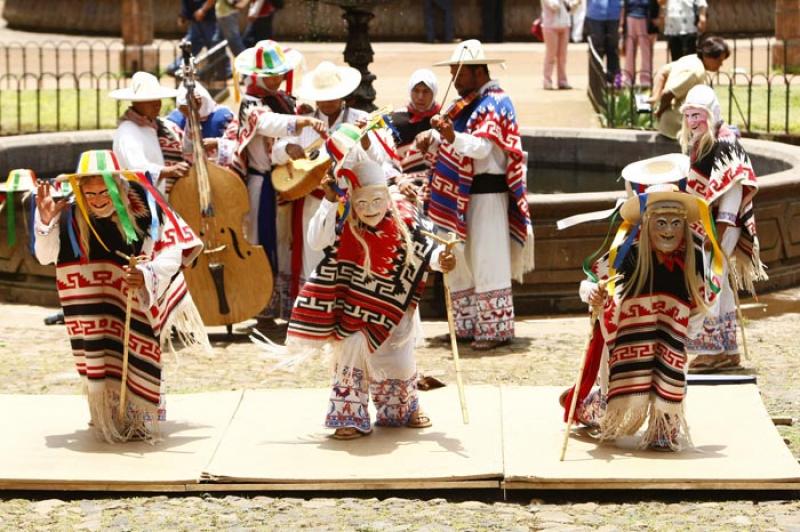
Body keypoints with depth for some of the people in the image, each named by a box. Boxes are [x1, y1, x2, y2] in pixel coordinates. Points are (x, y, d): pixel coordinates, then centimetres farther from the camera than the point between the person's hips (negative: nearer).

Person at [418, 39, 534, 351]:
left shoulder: (495, 104, -12)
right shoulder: (466, 104, 15)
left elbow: (481, 147, -26)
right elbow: (448, 144, 14)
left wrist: (452, 137, -42)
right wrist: (432, 140, -7)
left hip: (486, 195, -9)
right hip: (461, 193, 9)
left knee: (487, 263, -7)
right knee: (460, 262, 12)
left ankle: (496, 330, -3)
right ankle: (468, 326, 19)